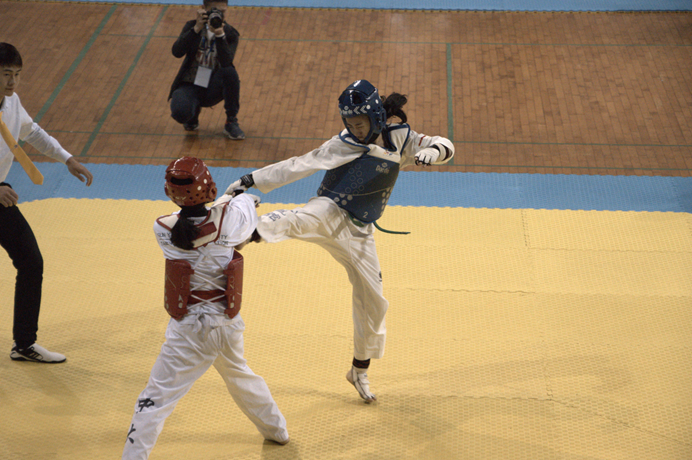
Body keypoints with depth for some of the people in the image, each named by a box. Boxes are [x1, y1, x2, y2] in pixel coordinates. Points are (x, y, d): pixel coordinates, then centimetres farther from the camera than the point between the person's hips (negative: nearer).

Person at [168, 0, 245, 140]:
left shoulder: (230, 34, -3)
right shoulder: (192, 26, -1)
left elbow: (226, 62, -22)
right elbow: (177, 52, -18)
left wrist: (219, 35, -35)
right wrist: (196, 29, -27)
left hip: (213, 89, 1)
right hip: (190, 86, -1)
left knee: (229, 71, -32)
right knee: (180, 112, -33)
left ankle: (231, 122, -14)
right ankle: (194, 115, 8)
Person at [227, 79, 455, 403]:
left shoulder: (398, 139, 1)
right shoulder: (342, 146, -6)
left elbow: (445, 146, -2)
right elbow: (299, 166, -9)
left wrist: (432, 151, -28)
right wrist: (252, 180, -15)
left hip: (359, 232, 4)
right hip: (330, 215, -4)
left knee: (372, 302, 9)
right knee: (303, 219, -39)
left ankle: (360, 371, 29)